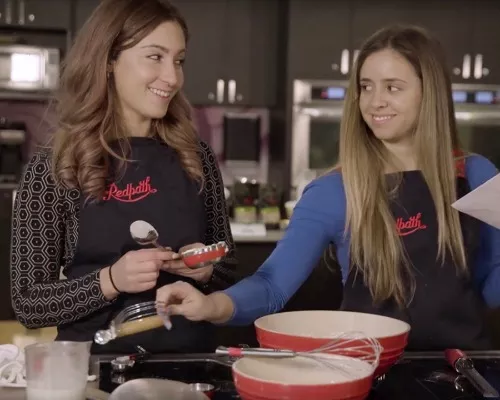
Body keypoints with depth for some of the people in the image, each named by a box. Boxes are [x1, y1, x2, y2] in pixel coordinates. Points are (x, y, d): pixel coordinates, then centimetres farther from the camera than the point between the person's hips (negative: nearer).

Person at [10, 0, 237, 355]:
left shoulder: (197, 157, 4)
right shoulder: (52, 168, -4)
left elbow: (228, 272, 12)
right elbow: (28, 304, -3)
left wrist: (205, 271, -8)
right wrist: (110, 281, -17)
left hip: (190, 359, 3)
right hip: (95, 363, -2)